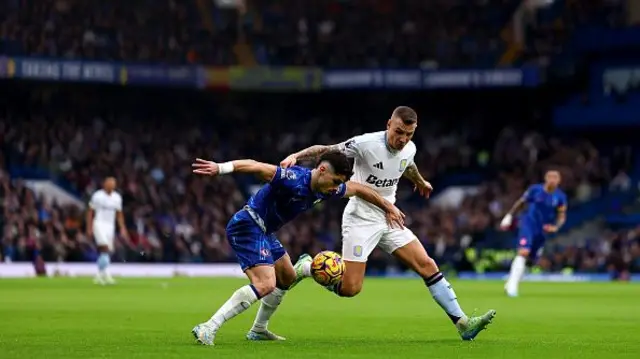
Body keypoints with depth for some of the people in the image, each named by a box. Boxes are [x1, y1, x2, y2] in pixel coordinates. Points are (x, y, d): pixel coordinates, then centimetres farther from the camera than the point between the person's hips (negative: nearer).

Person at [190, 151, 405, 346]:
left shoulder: (325, 189, 2)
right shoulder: (294, 179, -26)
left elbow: (358, 189, 20)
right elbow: (255, 167, -37)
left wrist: (388, 207, 29)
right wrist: (220, 168, -51)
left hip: (263, 231, 10)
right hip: (247, 227, -10)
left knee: (287, 278, 25)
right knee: (265, 284, -25)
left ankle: (258, 330, 40)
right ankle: (208, 328, -29)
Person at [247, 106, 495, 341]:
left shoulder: (409, 149, 0)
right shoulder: (366, 144, -20)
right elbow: (326, 150, -18)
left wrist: (420, 182, 46)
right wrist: (296, 156, -34)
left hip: (389, 218, 6)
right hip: (361, 220, -6)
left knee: (427, 266, -3)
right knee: (350, 288, -12)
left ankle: (462, 323, 1)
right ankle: (306, 267, 14)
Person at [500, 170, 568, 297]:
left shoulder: (560, 197, -2)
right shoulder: (535, 189, -5)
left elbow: (562, 216, 1)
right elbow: (520, 203, 6)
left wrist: (556, 227, -19)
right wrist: (509, 217, 6)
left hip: (542, 230, 4)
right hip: (528, 225, -4)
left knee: (530, 259, 10)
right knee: (523, 252, -24)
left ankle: (510, 284, 28)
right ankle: (512, 284, -26)